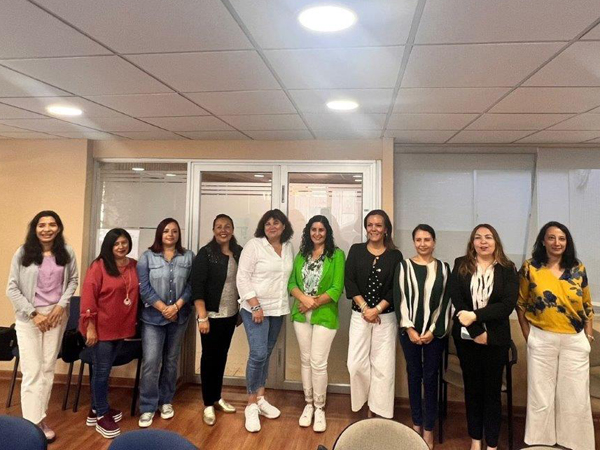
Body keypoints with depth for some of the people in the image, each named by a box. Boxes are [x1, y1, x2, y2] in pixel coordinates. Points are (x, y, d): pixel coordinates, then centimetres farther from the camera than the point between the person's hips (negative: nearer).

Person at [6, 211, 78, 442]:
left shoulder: (67, 252, 0)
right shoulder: (23, 253, -6)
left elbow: (73, 280, 9)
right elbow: (12, 289, -4)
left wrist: (62, 305, -6)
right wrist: (34, 314, -10)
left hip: (57, 315, 2)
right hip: (28, 318, -2)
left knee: (48, 368, 9)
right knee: (32, 371, -2)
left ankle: (41, 419, 22)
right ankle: (32, 424, 8)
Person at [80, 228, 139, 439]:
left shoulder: (134, 266, 3)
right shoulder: (98, 266, -12)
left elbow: (137, 293, 10)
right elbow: (88, 296, -14)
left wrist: (134, 322, 8)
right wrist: (90, 327, -15)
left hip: (121, 327, 5)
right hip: (102, 327, -5)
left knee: (105, 370, 19)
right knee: (101, 371, 5)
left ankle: (96, 409, 34)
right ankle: (101, 416, 19)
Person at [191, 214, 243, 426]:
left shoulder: (239, 252, 4)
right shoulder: (205, 253, -11)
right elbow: (197, 286, -15)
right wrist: (202, 316, -19)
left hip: (230, 314, 5)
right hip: (212, 315, -5)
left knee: (222, 356, 16)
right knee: (209, 357, 6)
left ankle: (217, 397, 32)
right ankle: (208, 404, 20)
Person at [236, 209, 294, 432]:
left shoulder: (289, 247, 8)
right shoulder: (254, 245, -9)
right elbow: (242, 277, -13)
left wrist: (287, 303, 8)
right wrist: (255, 306, -18)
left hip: (278, 309, 6)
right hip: (255, 308, -5)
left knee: (266, 354, 14)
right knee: (258, 354, -11)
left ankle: (260, 398, 26)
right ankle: (251, 405, 4)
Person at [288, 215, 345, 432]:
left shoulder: (336, 255, -6)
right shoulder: (301, 255, 9)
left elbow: (336, 289, -11)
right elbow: (291, 283, 3)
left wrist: (314, 303, -13)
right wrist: (304, 298, -15)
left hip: (324, 315, -4)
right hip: (301, 315, 4)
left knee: (318, 362, -1)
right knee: (305, 360, 12)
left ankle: (319, 407, 18)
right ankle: (308, 403, 28)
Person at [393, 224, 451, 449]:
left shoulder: (443, 268, 1)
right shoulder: (404, 266, -1)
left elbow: (445, 302, -1)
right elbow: (400, 299, -4)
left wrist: (433, 330, -8)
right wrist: (409, 329, -9)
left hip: (434, 332, 0)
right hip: (410, 330, 0)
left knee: (430, 378, 5)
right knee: (414, 375, 10)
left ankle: (428, 429, 18)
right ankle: (416, 424, 25)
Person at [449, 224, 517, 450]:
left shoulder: (508, 269, 0)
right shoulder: (460, 265, 1)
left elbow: (508, 304, -11)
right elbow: (456, 301, -6)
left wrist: (475, 315, -20)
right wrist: (476, 332, -13)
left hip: (496, 338, -1)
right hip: (466, 337, 1)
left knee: (492, 390, 7)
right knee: (472, 388, 11)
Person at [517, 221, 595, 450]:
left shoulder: (578, 269, 2)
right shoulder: (530, 268, -4)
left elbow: (587, 305, 11)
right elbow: (521, 303, 3)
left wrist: (588, 334, 5)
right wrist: (528, 335, 0)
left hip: (575, 341, 2)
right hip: (542, 340, -2)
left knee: (575, 397, 11)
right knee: (540, 397, 8)